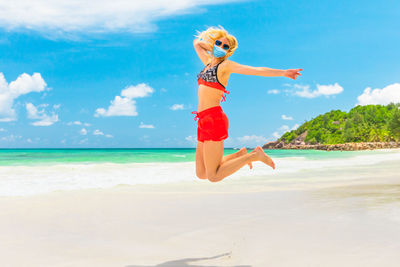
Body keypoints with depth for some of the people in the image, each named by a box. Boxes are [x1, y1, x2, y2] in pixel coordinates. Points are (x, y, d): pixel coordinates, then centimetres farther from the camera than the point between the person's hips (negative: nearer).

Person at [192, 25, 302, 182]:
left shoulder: (226, 65, -2)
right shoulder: (208, 62, 20)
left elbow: (257, 70, -10)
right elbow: (196, 43, 34)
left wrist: (283, 72, -21)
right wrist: (211, 47, 15)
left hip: (214, 119, -8)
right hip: (204, 122, 8)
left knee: (213, 177, -10)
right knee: (201, 174, 12)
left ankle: (254, 155, 2)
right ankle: (240, 155, 21)